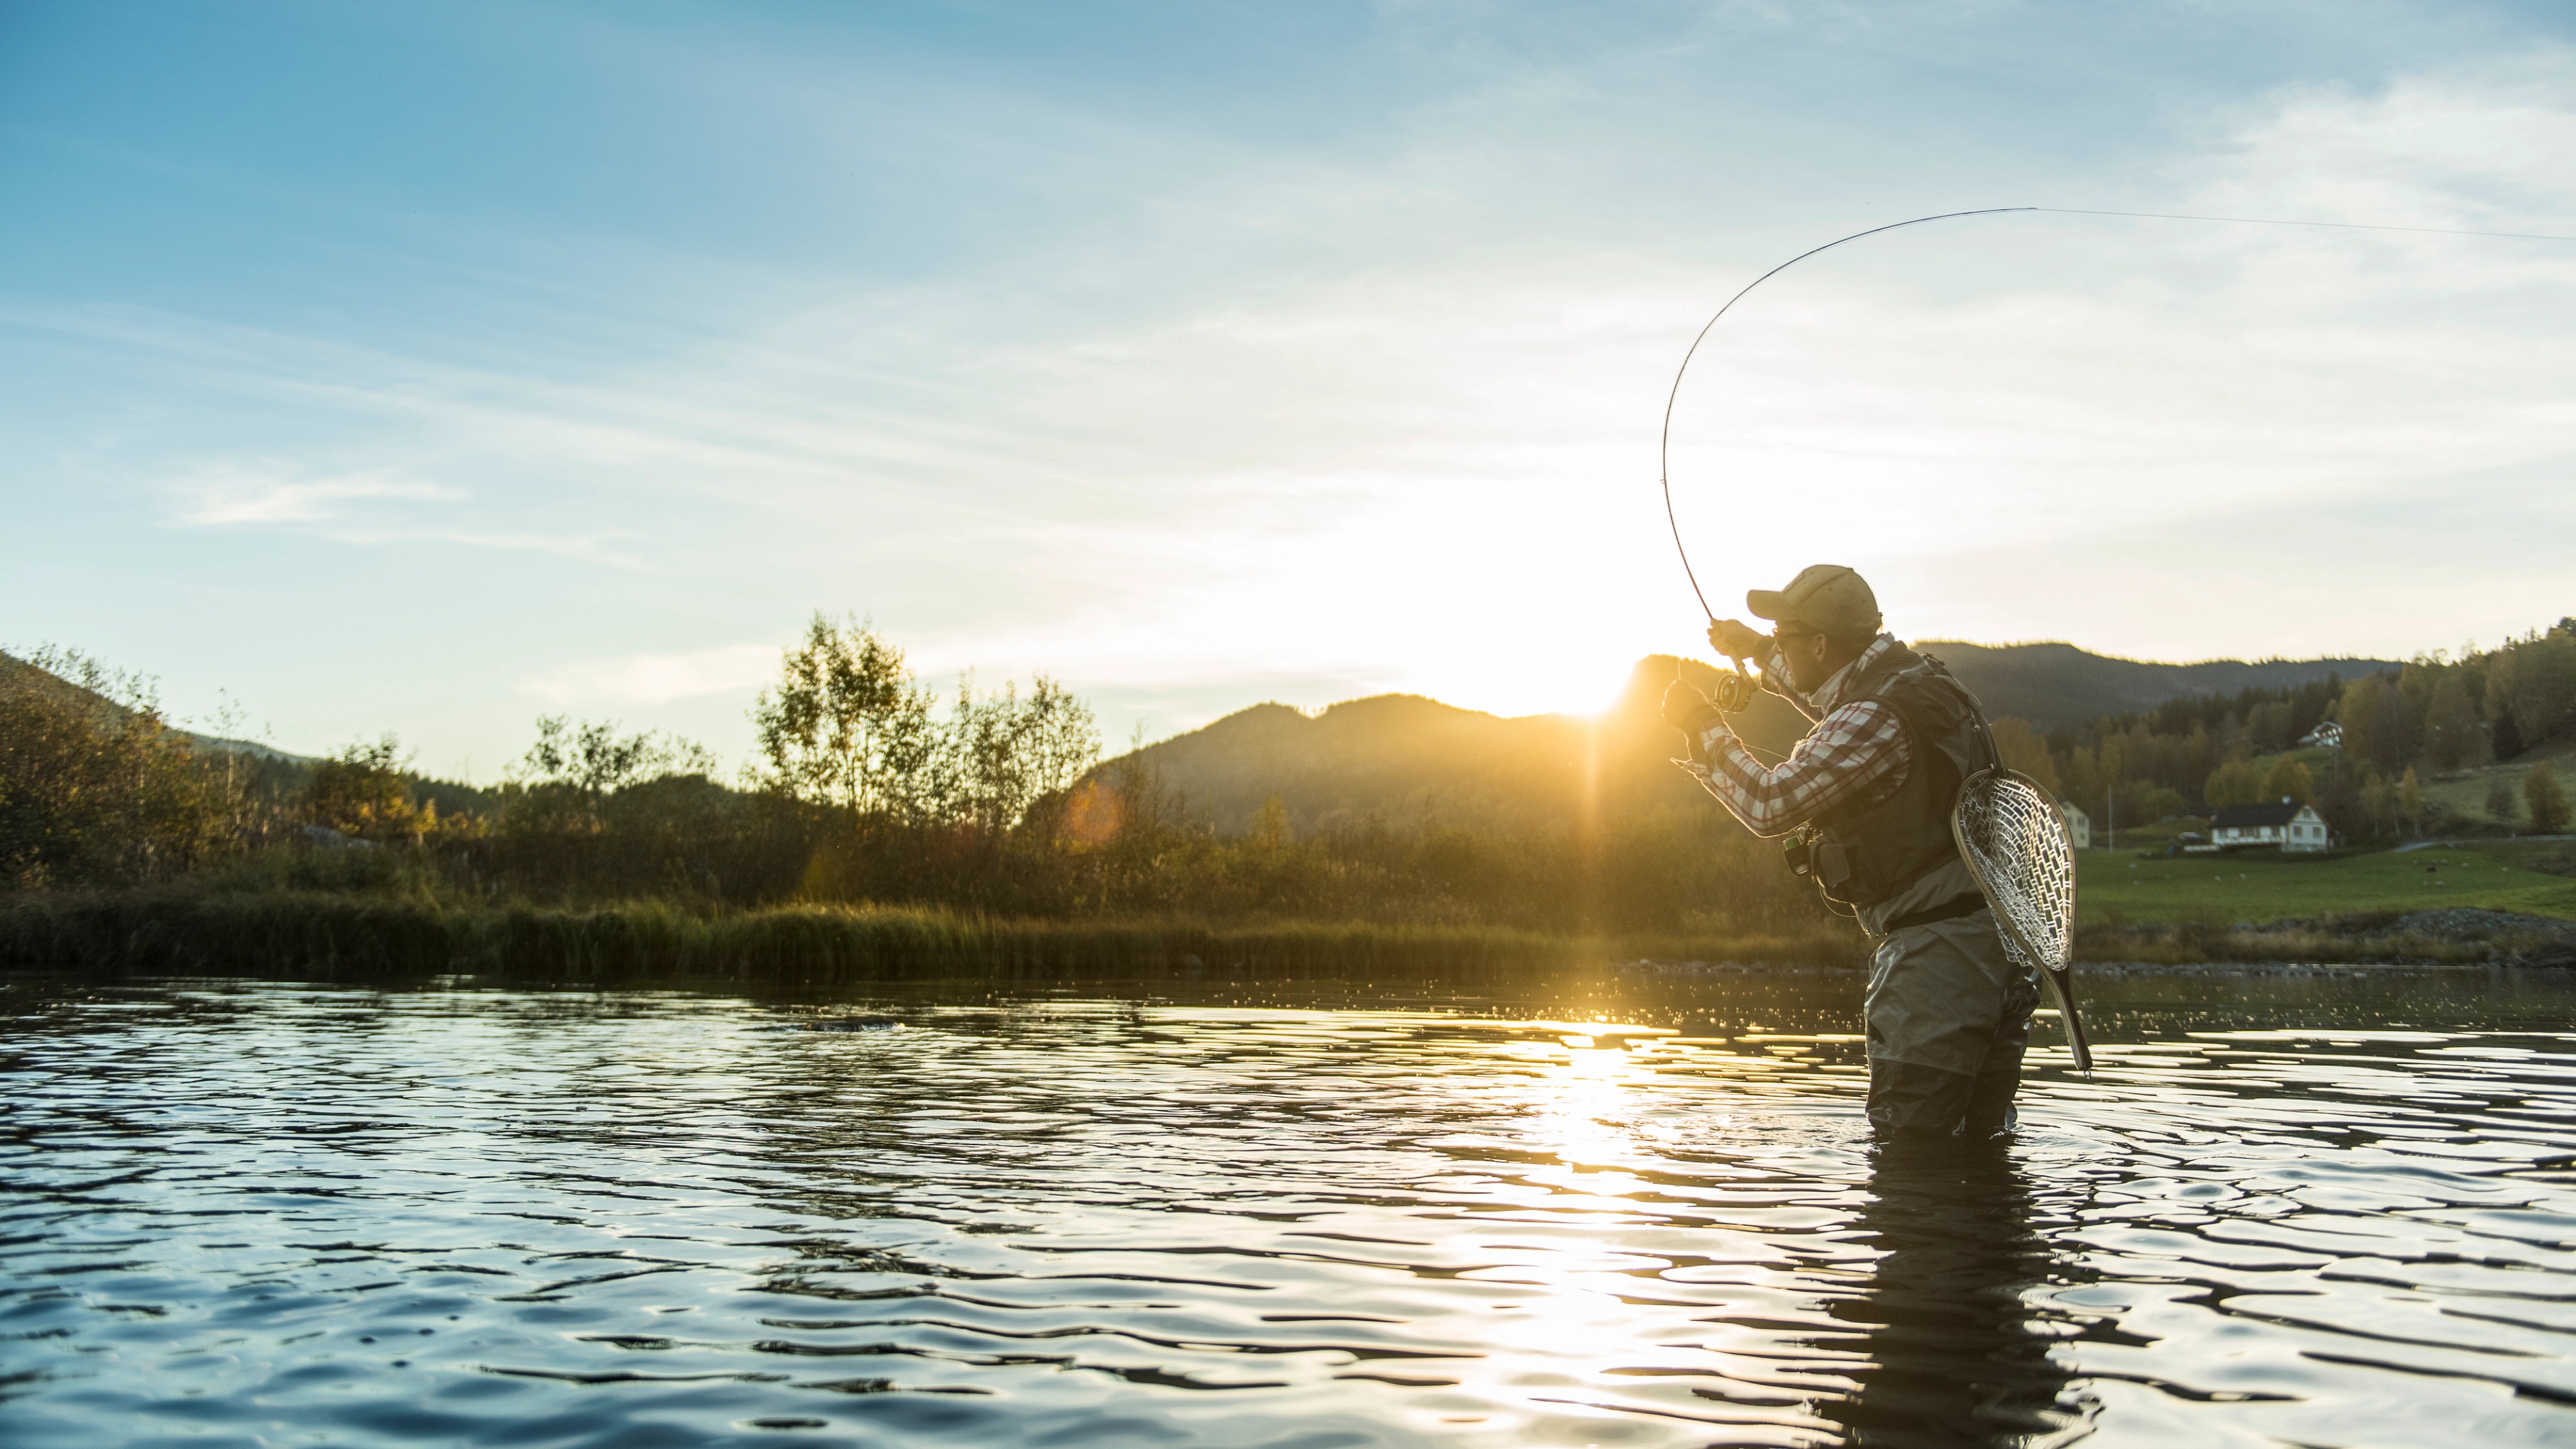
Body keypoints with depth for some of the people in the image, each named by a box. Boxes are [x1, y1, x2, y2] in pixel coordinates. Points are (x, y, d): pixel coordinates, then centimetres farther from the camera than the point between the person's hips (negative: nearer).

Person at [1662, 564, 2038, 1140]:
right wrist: (1759, 650, 39)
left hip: (1938, 952, -10)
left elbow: (1770, 802, -21)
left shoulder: (1877, 721, -19)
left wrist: (1703, 726, -8)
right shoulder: (1917, 676, 12)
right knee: (1980, 1143, 15)